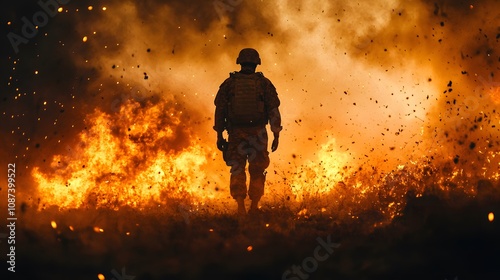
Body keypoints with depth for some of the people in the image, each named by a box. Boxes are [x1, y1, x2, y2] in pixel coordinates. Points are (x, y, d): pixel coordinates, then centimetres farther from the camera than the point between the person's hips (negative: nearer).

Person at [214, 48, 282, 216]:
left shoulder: (228, 83, 2)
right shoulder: (265, 84, 0)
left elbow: (219, 111, 1)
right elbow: (274, 111, -3)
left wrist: (219, 135, 7)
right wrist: (276, 136, 2)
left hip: (236, 133, 0)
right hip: (258, 133, 0)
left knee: (237, 171, 9)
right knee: (257, 171, 11)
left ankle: (240, 207, 0)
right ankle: (254, 207, 13)